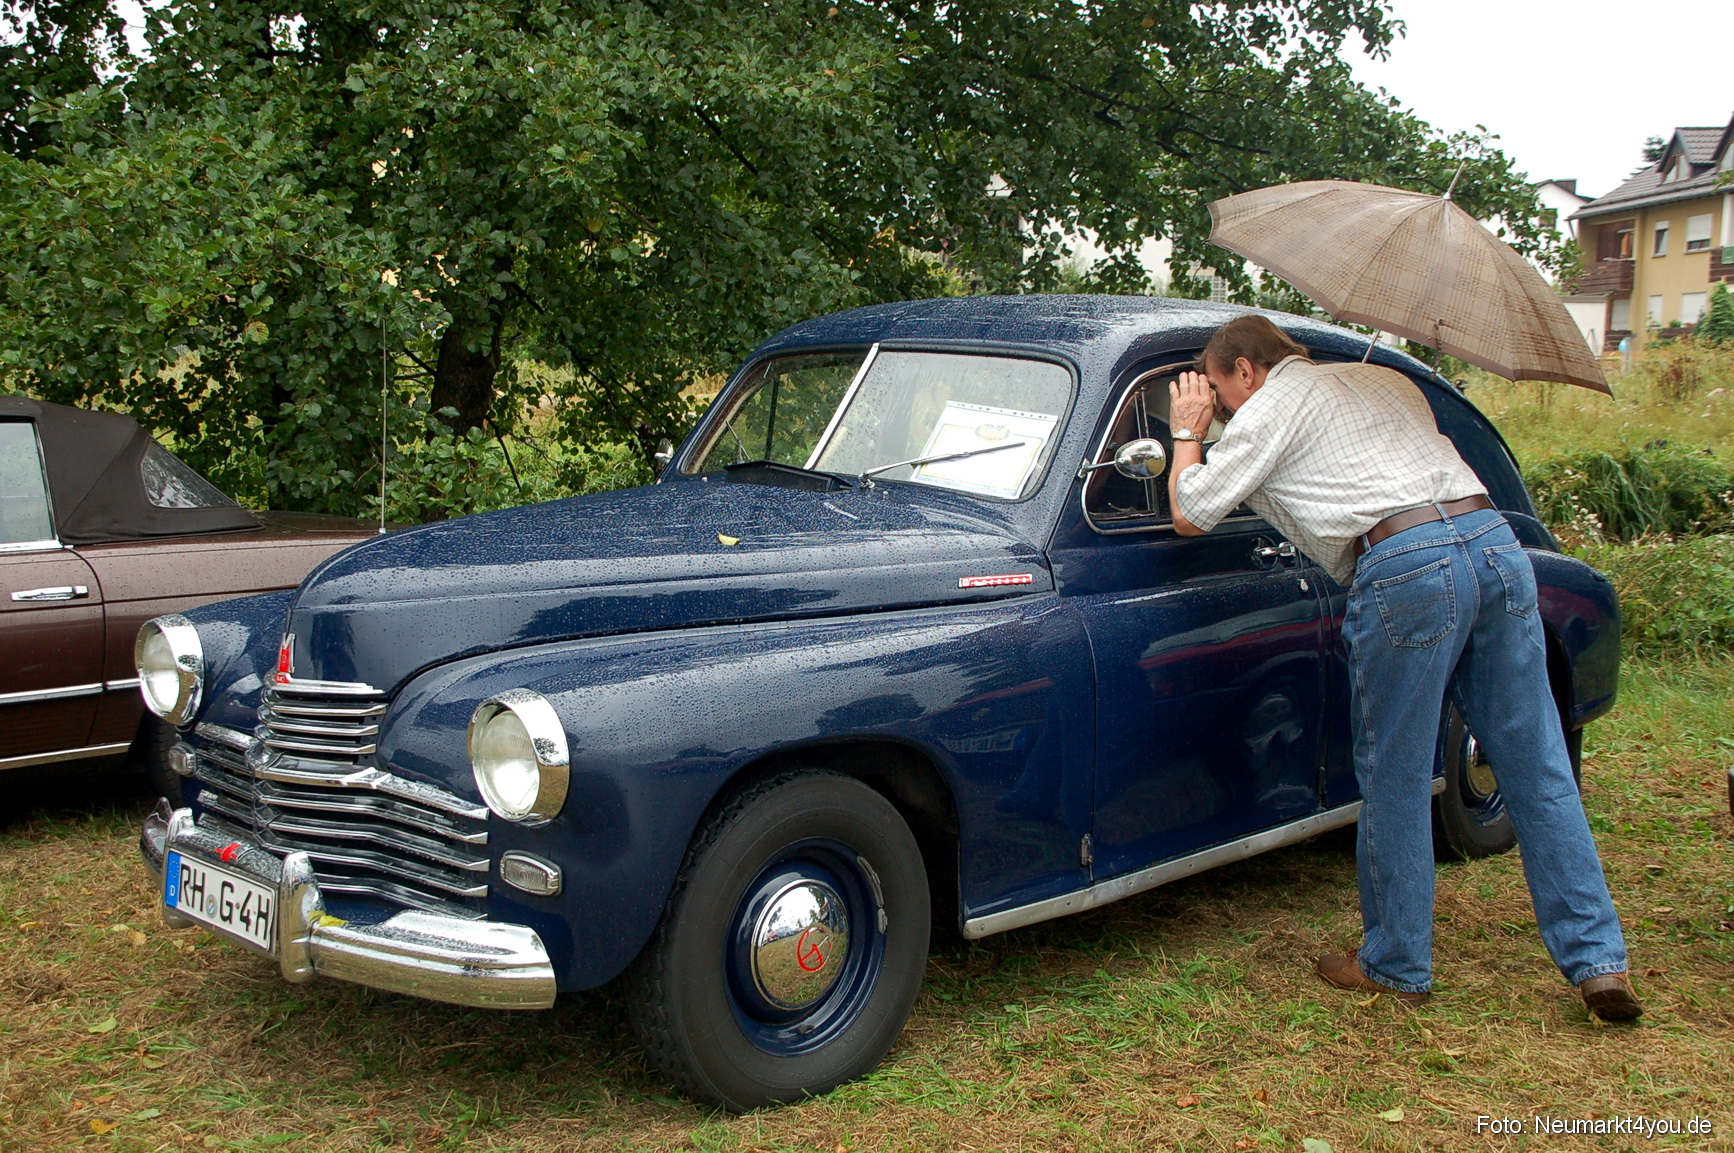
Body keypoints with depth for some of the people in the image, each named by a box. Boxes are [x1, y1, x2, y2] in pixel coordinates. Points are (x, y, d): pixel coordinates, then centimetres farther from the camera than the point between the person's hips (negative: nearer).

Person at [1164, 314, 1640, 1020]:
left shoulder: (1270, 408, 7)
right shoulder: (1382, 378, 27)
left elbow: (1189, 515, 10)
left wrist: (1187, 435, 26)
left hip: (1405, 567, -7)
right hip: (1496, 539, 7)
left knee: (1396, 783, 6)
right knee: (1538, 770, 10)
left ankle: (1397, 967, 18)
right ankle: (1598, 960, 12)